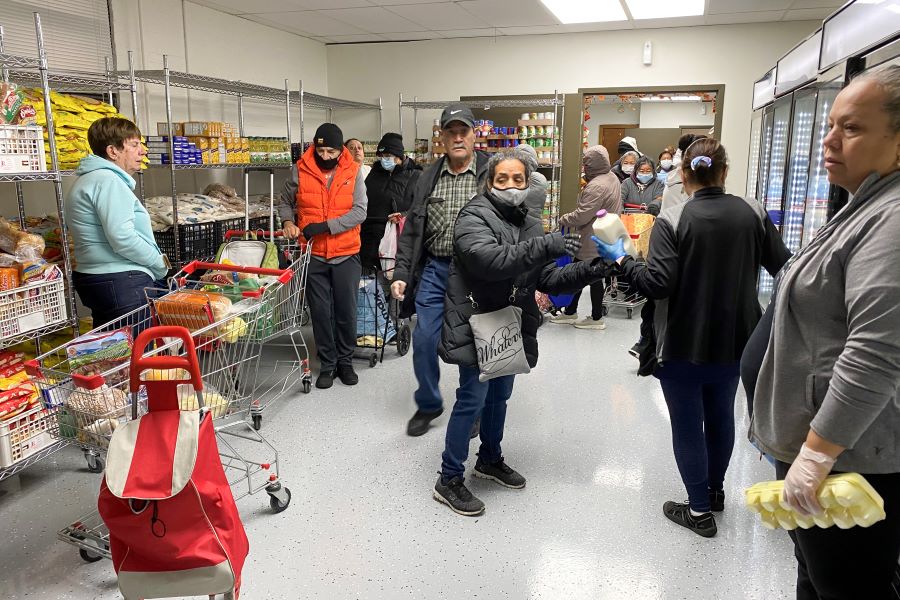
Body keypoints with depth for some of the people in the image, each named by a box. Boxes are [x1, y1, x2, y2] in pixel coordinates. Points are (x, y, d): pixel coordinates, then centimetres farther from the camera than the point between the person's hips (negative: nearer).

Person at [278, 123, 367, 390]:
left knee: (346, 311, 8)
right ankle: (327, 364, 21)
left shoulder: (353, 171, -4)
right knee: (320, 311, 7)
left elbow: (359, 211, -11)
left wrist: (324, 226, -20)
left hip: (346, 254, 0)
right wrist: (288, 221, -8)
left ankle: (345, 361, 26)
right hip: (313, 254, 1)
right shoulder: (301, 170, -2)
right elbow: (286, 201, 13)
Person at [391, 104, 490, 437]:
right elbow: (411, 231, 9)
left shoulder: (491, 174, -4)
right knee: (424, 341, 3)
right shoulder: (429, 177, 7)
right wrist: (401, 274, 1)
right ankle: (428, 405, 26)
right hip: (435, 269, 3)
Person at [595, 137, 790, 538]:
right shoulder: (753, 213, -4)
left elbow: (658, 284, -23)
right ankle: (715, 489, 42)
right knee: (721, 415, 24)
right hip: (734, 341, 5)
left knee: (688, 425, 9)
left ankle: (700, 510, 20)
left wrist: (621, 260, -9)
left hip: (684, 345, -5)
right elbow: (783, 267, -1)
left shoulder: (672, 220, -16)